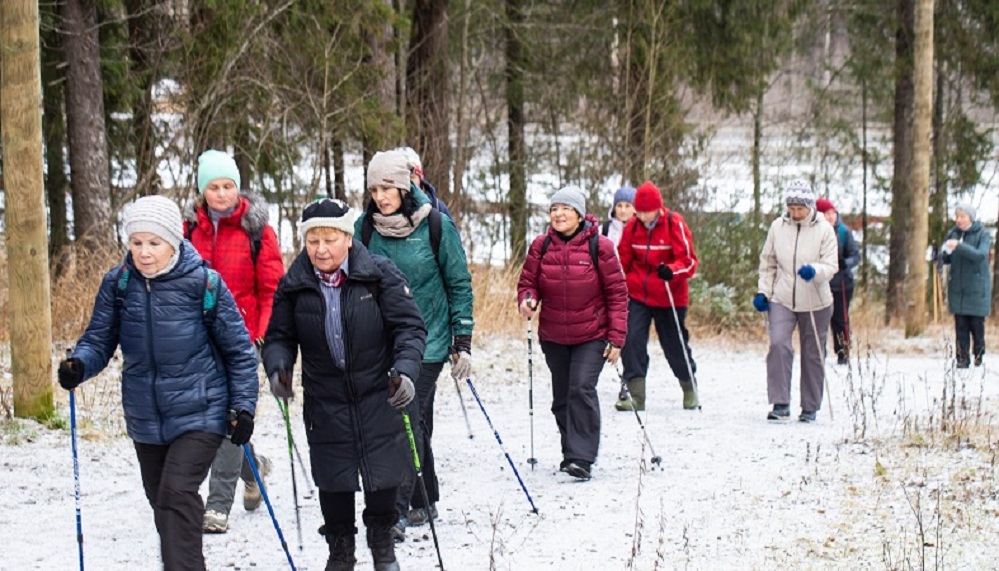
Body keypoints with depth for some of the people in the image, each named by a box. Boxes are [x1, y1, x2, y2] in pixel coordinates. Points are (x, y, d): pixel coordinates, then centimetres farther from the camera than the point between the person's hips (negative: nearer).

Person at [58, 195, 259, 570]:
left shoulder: (203, 283, -13)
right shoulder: (117, 284, -3)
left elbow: (239, 349, -5)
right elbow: (100, 339, 2)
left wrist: (243, 405, -9)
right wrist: (79, 365, -20)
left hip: (199, 412, -5)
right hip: (145, 416, 5)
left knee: (177, 493, -20)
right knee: (161, 499, 17)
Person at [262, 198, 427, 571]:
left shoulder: (380, 275, -9)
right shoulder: (293, 286, -1)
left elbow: (410, 327, -9)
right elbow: (279, 337, 7)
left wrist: (405, 369, -25)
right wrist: (278, 367, -14)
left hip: (379, 396, -2)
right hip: (325, 402, 2)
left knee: (383, 474, 4)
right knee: (333, 479, 6)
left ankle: (382, 541, 29)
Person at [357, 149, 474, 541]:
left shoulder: (436, 226, -8)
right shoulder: (364, 227, 1)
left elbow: (460, 284, -2)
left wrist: (463, 342, -4)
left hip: (427, 340, -4)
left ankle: (398, 511, -14)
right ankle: (425, 501, 27)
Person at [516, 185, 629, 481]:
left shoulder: (599, 246, -9)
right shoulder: (541, 246, -1)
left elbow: (617, 293, -5)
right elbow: (528, 282, 7)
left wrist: (616, 337, -9)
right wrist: (527, 299, -18)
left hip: (591, 336, -4)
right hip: (553, 337, 4)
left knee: (582, 389, -18)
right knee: (562, 397, 11)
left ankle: (581, 458, -15)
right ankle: (571, 451, 28)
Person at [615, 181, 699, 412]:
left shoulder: (675, 224, -12)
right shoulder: (632, 227, 0)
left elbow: (689, 260, -13)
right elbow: (623, 259, 11)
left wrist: (671, 270, -33)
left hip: (669, 297, -3)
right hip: (637, 295, 3)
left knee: (675, 345, 10)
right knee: (631, 339, -15)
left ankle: (690, 390, 34)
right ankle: (636, 395, -12)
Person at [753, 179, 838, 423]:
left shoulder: (824, 229, -5)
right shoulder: (778, 227, 1)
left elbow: (831, 266, -9)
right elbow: (768, 262, 11)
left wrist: (814, 271, -29)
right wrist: (763, 291, 3)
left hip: (815, 302, -1)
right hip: (782, 300, 1)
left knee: (813, 354, 8)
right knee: (778, 344, -19)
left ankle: (810, 408, 21)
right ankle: (780, 403, -15)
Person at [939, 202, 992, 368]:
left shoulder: (982, 235, -3)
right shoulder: (952, 234, 9)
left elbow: (981, 255, -20)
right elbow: (945, 259, 11)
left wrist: (959, 246, -31)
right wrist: (944, 253, -13)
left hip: (977, 288, -3)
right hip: (957, 287, 3)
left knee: (977, 323, -2)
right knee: (960, 325, -1)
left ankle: (979, 355, 13)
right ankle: (962, 359, 1)